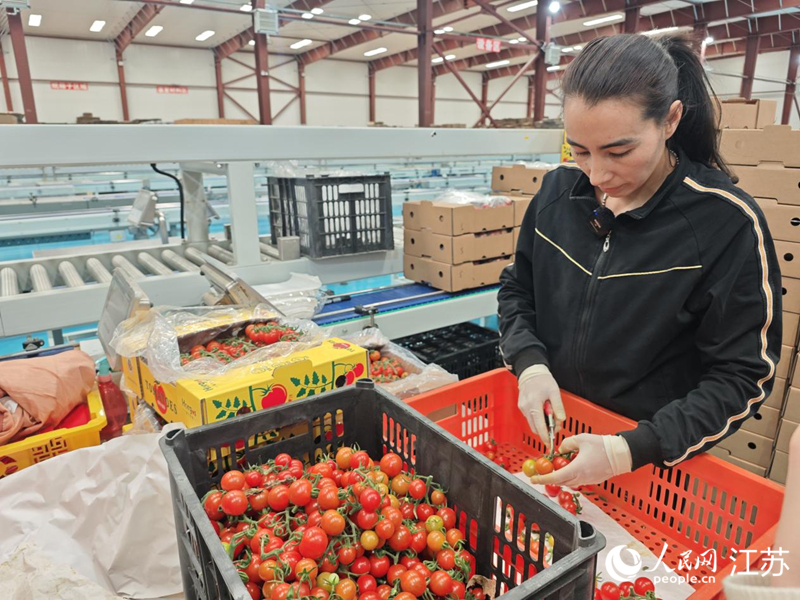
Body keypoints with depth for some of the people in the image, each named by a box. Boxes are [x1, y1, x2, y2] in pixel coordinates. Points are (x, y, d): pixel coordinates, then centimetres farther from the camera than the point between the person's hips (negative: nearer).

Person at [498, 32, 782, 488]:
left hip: (656, 460, -4)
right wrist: (530, 363, -16)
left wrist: (630, 451, -27)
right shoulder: (558, 192, -8)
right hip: (551, 430, 4)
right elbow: (516, 290, 2)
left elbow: (744, 376, -16)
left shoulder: (727, 223, -20)